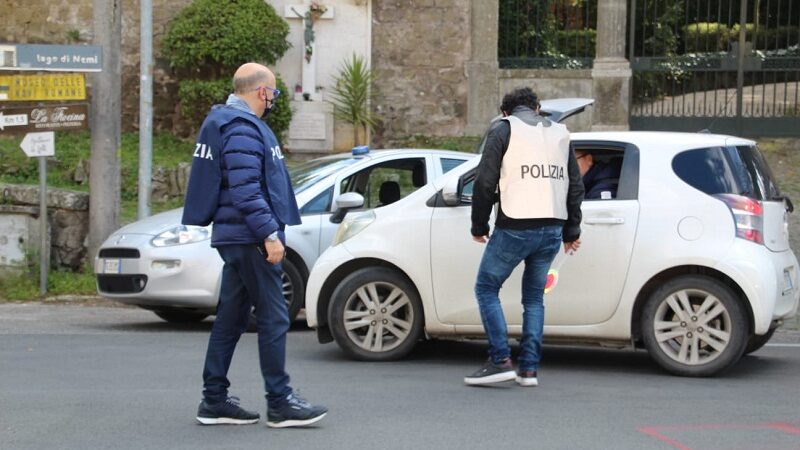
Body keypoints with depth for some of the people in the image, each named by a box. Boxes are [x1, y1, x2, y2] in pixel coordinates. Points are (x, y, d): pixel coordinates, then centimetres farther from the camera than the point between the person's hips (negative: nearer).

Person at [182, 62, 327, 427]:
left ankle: (214, 400, 15)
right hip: (249, 238, -11)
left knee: (231, 318, 12)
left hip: (234, 237, 11)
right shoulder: (242, 129, -15)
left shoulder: (227, 123, 18)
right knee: (273, 318, -7)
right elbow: (246, 190, -23)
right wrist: (270, 234, -23)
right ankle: (280, 403, -5)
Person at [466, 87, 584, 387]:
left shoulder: (503, 129, 3)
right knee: (534, 297, 16)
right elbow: (575, 186, 18)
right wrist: (571, 231, 24)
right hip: (552, 230, 5)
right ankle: (529, 369, 10)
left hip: (515, 227, -5)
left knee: (486, 288, 6)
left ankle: (501, 361, -4)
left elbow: (485, 182, -5)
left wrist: (479, 226, 4)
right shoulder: (559, 133, 18)